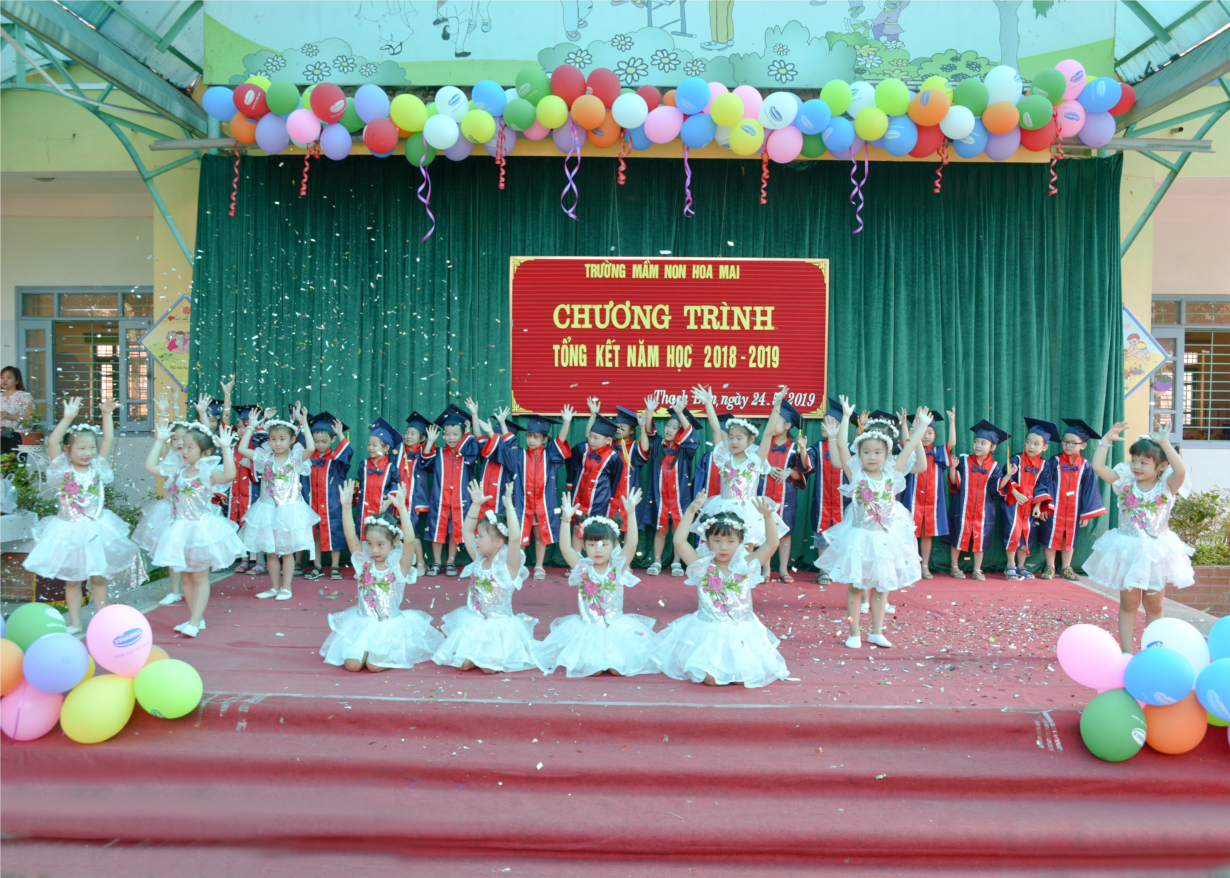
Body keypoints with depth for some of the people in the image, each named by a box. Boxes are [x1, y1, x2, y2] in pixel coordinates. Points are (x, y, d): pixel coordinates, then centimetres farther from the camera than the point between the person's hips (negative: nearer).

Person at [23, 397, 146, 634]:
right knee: (72, 579, 10)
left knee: (98, 577, 9)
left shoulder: (97, 467, -1)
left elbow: (108, 439, -5)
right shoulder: (63, 469, -6)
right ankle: (75, 623, 20)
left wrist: (107, 415, -14)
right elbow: (52, 441, -19)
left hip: (97, 530, 1)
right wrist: (68, 418, -27)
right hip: (69, 532, -1)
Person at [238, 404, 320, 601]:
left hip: (289, 510, -3)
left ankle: (286, 588, 12)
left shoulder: (296, 458, -6)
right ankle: (274, 587, 21)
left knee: (287, 551, 4)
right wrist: (251, 427, 2)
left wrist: (304, 423, -24)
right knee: (270, 552, 10)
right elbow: (242, 449, -2)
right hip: (268, 509, 3)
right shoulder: (265, 457, 3)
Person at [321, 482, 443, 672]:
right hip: (363, 624, 3)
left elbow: (410, 541, -24)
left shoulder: (399, 566, -8)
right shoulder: (364, 562, 2)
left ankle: (394, 654, 12)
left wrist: (402, 508, -34)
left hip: (391, 626, -3)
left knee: (374, 665, -21)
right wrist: (346, 506, -19)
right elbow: (350, 537, -8)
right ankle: (368, 649, 17)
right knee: (352, 664, -16)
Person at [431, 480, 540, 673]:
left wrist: (509, 506, -30)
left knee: (488, 667, -21)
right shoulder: (479, 559, 6)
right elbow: (466, 531, 11)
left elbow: (515, 538, -31)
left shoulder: (508, 564, -13)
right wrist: (476, 504, 3)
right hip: (472, 621, 5)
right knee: (463, 663, -13)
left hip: (499, 626, -5)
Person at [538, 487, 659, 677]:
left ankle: (610, 662, 17)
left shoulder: (618, 567, -2)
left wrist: (631, 513, -22)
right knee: (591, 670, -17)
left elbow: (631, 545, -14)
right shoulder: (582, 567, 0)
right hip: (586, 629, 0)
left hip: (616, 627, 0)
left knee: (617, 669, -16)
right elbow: (564, 547, -10)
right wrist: (566, 519, -20)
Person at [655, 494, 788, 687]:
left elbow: (771, 544, -5)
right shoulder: (702, 567, 0)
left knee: (748, 677, -16)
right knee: (710, 678, -21)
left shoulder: (746, 566, 2)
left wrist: (768, 517, -18)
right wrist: (690, 512, -14)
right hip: (708, 634, -1)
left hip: (742, 634, 1)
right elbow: (679, 542, -9)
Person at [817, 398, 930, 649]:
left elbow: (909, 448, 3)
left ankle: (877, 631, 23)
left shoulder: (891, 475, 0)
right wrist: (846, 416, -12)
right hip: (859, 537, -3)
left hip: (886, 537, 3)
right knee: (855, 584, 3)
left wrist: (923, 425, 7)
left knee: (882, 585, 11)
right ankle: (854, 633, 13)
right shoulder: (856, 474, -6)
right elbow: (841, 445, -14)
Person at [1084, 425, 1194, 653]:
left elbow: (1181, 471, -26)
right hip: (1128, 551, 0)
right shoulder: (1125, 482, -3)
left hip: (1156, 552, 0)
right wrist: (1107, 439, -10)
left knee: (1154, 605, 12)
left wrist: (1166, 445, -29)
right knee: (1128, 604, 7)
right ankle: (1127, 651, 14)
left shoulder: (1166, 486, -6)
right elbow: (1098, 466, -10)